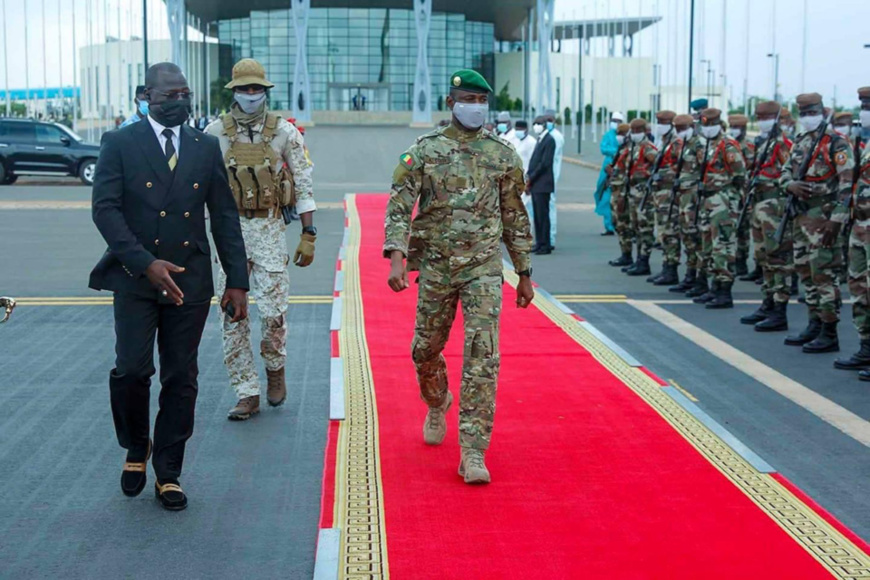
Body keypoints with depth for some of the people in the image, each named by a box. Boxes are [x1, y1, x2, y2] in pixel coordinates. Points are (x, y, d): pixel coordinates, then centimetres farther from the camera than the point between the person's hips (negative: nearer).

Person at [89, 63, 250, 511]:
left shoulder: (206, 147, 9)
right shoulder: (120, 144, 0)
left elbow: (224, 216, 9)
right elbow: (105, 208, -8)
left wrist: (237, 280, 3)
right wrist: (145, 263, -18)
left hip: (190, 281, 3)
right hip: (135, 277, -2)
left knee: (181, 379, 4)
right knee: (131, 370, -10)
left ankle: (168, 474, 16)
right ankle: (136, 450, 19)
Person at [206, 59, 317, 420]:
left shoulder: (284, 132, 0)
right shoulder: (215, 133, 2)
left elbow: (304, 186, 2)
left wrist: (308, 235, -3)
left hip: (269, 230, -1)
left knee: (273, 310, -6)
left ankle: (274, 368, 24)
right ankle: (247, 394, 10)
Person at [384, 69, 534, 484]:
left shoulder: (503, 155, 4)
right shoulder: (424, 151, 0)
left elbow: (515, 217, 12)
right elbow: (399, 207, -7)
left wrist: (524, 273, 12)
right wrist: (396, 257, -22)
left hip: (484, 266, 0)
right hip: (435, 265, 1)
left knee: (483, 355, -11)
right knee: (426, 348, 13)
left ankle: (473, 453, -9)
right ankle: (437, 404, 46)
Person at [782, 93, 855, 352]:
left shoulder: (836, 143, -10)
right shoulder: (799, 142, 14)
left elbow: (847, 184, -15)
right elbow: (785, 173, 20)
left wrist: (836, 219, -21)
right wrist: (791, 185, -5)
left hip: (823, 218, -8)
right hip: (801, 216, 8)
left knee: (824, 275, -8)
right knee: (806, 273, 14)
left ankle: (829, 335, -4)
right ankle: (814, 326, 24)